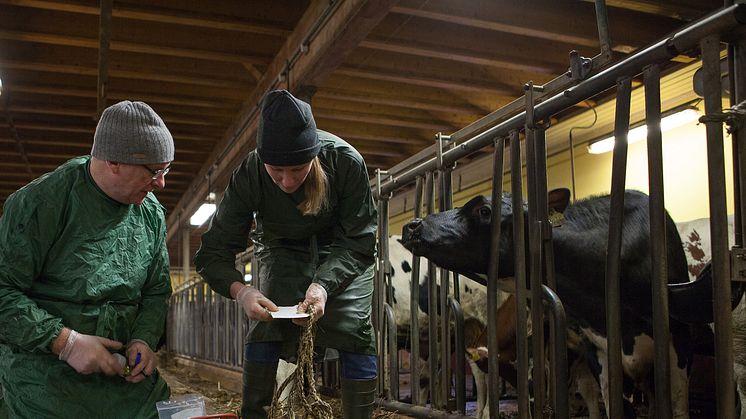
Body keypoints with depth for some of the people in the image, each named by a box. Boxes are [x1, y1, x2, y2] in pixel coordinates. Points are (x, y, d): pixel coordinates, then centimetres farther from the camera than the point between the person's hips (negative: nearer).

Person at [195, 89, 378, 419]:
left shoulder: (346, 162, -33)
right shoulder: (248, 175, -30)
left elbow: (358, 243, -24)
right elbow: (212, 254, -24)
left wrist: (324, 284, -42)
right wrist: (241, 290, -44)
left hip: (341, 251, 0)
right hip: (282, 250, 1)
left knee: (353, 329, -13)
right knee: (267, 327, -17)